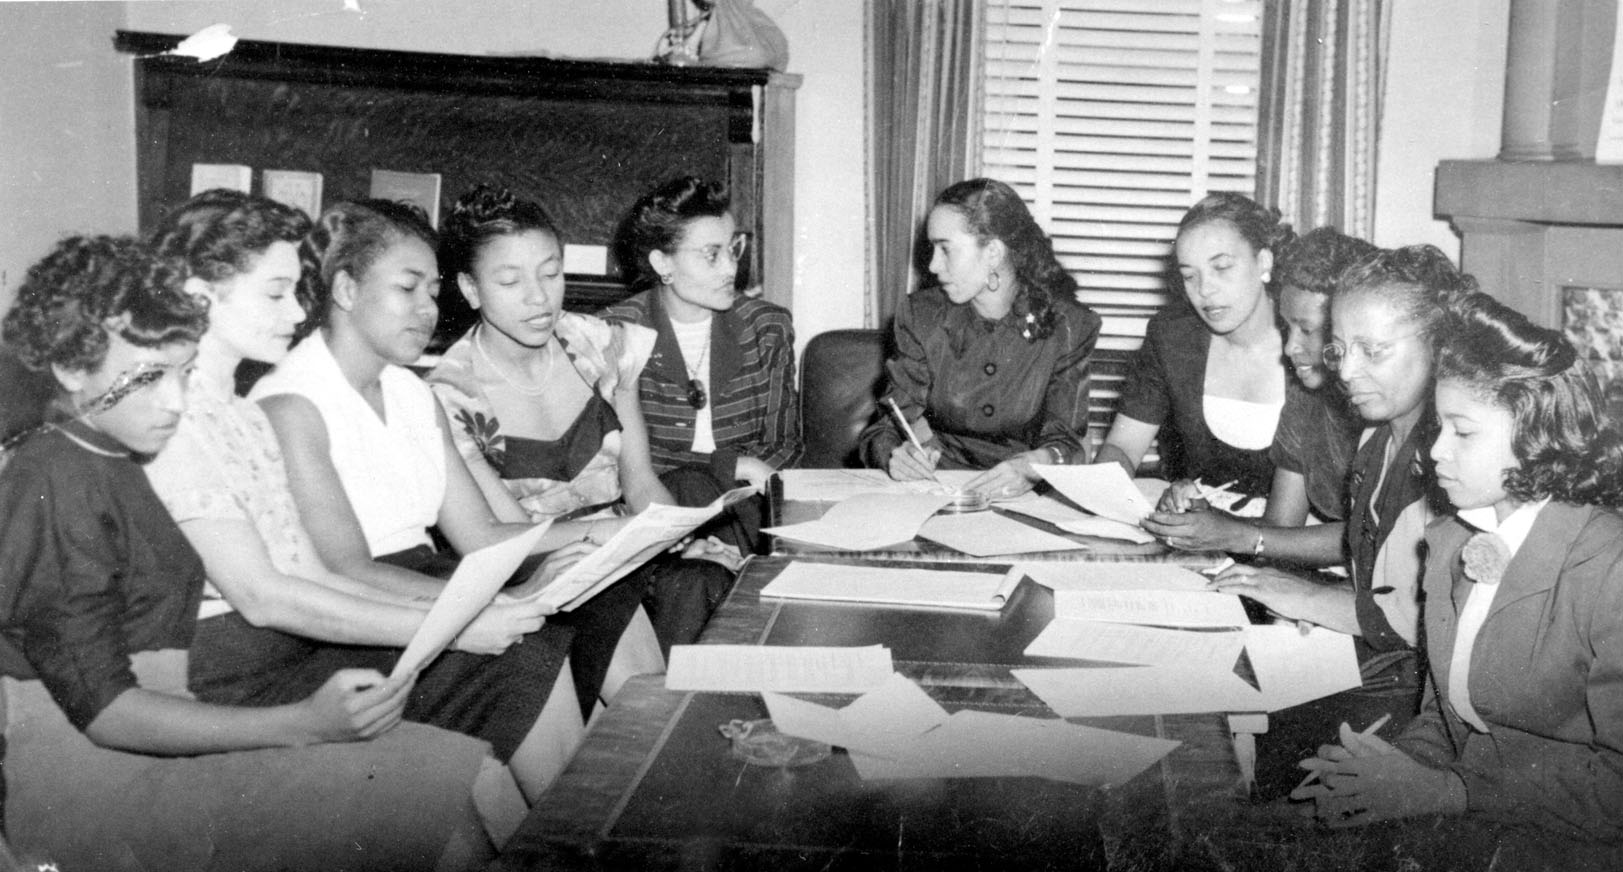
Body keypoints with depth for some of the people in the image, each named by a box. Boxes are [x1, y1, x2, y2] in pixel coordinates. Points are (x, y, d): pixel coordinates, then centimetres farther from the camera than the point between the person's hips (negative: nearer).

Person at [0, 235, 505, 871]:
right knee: (457, 793, -19)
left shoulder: (110, 465, 17)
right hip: (94, 783, -9)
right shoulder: (54, 484, -12)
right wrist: (303, 724, -25)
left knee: (469, 767, -7)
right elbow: (102, 710, -17)